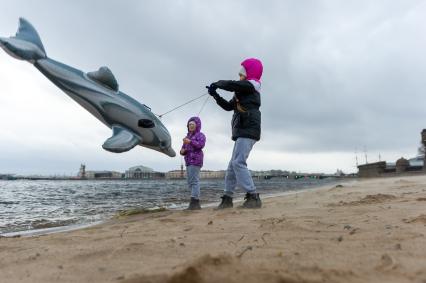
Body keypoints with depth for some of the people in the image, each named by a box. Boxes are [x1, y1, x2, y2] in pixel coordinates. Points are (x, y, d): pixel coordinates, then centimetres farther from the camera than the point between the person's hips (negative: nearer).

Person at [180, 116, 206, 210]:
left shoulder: (200, 135, 2)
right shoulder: (188, 137, 24)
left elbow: (201, 145, -18)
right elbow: (184, 150, 20)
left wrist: (190, 142, -31)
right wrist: (182, 151, -4)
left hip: (196, 160, -8)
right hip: (189, 161, 8)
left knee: (194, 181, -15)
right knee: (190, 182, 5)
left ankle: (193, 203, -19)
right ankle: (197, 204, 8)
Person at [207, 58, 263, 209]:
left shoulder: (251, 86, 0)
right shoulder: (242, 92, 26)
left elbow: (231, 85, -14)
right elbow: (229, 106, 26)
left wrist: (217, 84, 4)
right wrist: (216, 95, 16)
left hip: (248, 130, -10)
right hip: (242, 131, 10)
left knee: (238, 162, -20)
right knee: (232, 165, 8)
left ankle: (253, 197, -19)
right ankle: (227, 198, 13)